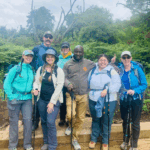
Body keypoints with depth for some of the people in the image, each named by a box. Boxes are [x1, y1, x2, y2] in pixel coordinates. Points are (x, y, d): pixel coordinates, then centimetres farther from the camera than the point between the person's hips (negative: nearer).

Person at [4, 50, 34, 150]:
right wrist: (11, 97, -12)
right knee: (14, 121, 7)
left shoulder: (32, 70, 9)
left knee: (28, 120, 0)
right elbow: (6, 84, -5)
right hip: (15, 98, -3)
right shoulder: (16, 69, -4)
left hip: (27, 99, 3)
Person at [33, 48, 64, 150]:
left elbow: (59, 86, -10)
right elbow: (36, 82, 12)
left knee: (50, 122, -8)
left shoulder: (59, 71, -6)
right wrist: (36, 89, -12)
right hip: (42, 100, 4)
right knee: (44, 122, 13)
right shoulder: (40, 69, 7)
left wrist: (52, 102, -13)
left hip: (54, 100, -4)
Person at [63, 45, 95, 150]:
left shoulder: (89, 63, 6)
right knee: (70, 115, -16)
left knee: (80, 118, 7)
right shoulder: (68, 64, 4)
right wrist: (68, 84, -18)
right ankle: (70, 126, 23)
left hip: (83, 95, 2)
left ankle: (75, 139, 27)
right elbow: (64, 77, 0)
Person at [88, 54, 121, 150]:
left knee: (106, 121, 6)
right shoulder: (93, 71, 11)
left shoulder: (112, 71, 0)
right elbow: (88, 83, 20)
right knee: (95, 120, 16)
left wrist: (107, 90, -22)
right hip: (94, 100, 3)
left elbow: (117, 84, -10)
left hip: (108, 101, -3)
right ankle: (93, 139, 33)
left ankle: (105, 141, 25)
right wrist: (91, 93, 7)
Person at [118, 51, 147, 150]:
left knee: (135, 122, 7)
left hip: (136, 98, -3)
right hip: (124, 98, 3)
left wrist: (134, 91, -24)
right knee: (125, 120, 16)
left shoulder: (137, 69, -10)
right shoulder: (119, 69, -3)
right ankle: (126, 141, 38)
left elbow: (144, 84, -7)